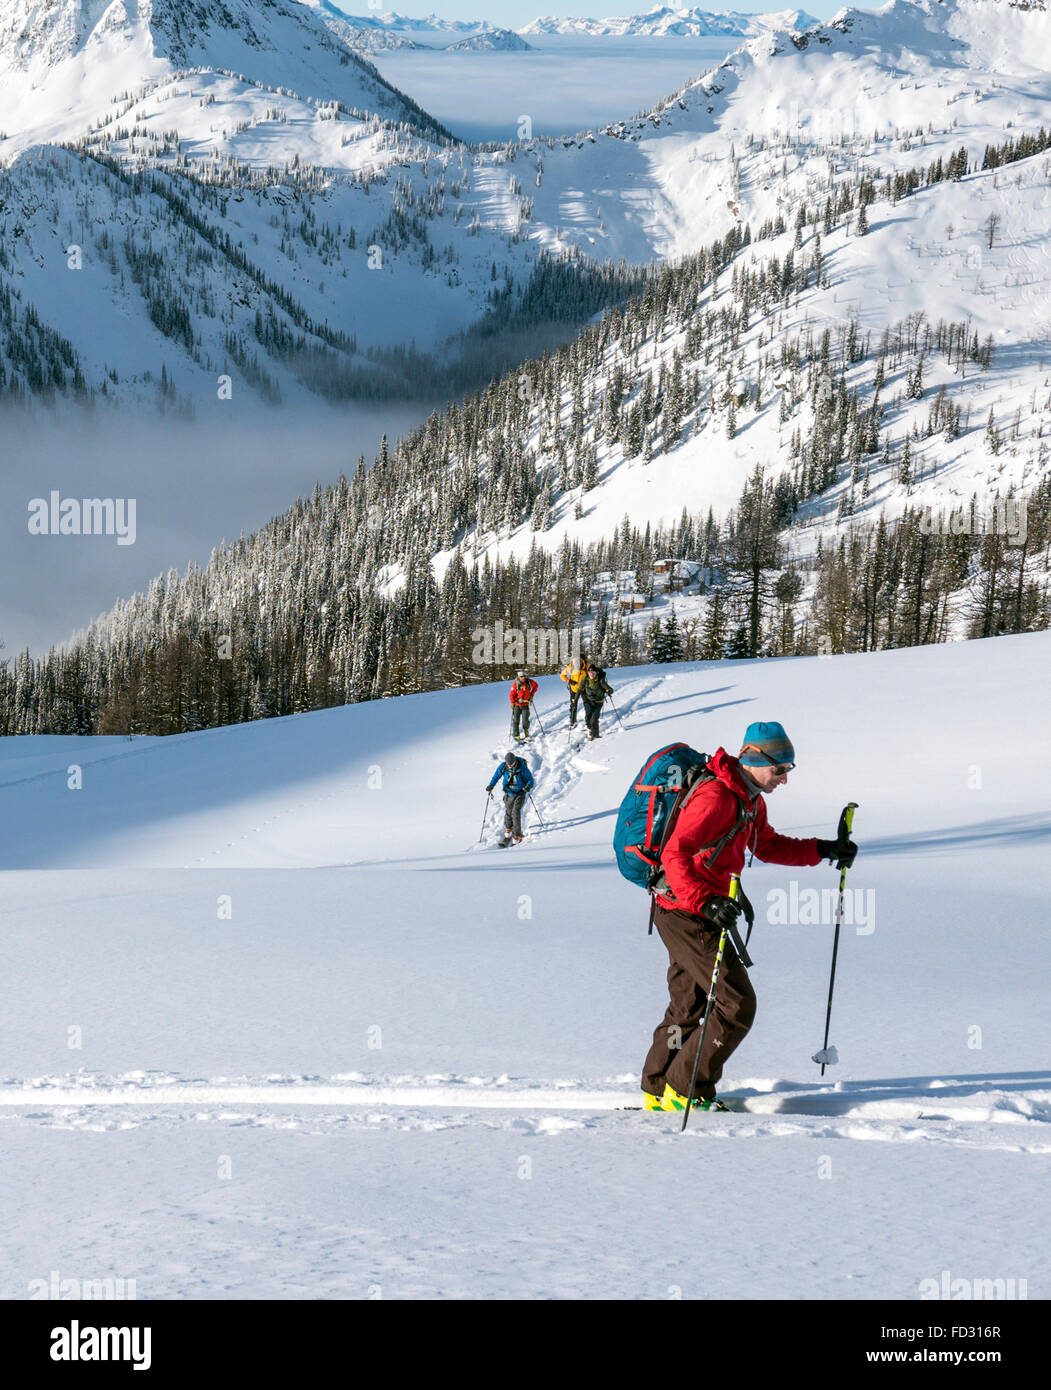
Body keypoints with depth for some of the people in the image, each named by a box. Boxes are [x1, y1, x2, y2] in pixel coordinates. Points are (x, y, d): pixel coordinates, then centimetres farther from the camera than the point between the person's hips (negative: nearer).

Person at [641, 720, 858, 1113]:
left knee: (688, 1005, 20)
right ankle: (685, 1090, -1)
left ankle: (658, 1091, 31)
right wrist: (705, 901, -43)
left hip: (699, 909, 10)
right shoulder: (715, 797, -22)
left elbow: (769, 845, 25)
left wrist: (821, 850, 13)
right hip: (687, 914, -10)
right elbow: (675, 855, -30)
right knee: (737, 1004, -9)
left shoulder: (751, 800, 10)